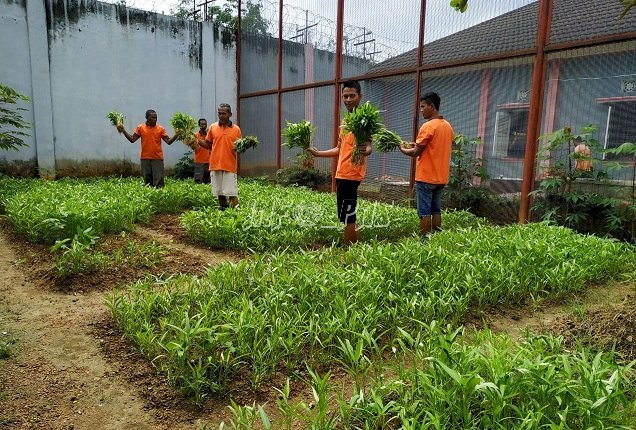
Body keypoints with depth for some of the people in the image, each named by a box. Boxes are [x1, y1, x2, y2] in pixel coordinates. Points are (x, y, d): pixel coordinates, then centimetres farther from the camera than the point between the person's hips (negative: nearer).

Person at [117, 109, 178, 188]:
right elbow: (132, 140, 5)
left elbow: (168, 141, 0)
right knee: (147, 181, 8)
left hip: (158, 158, -1)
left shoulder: (160, 128, 3)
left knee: (158, 183, -3)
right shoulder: (140, 127, 5)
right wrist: (123, 131, -4)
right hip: (145, 158, 1)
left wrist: (176, 135, -14)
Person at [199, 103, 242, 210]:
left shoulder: (236, 129, 2)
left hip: (230, 165, -3)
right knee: (219, 192, 10)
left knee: (231, 193, -6)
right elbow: (208, 145, 12)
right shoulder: (212, 127, 7)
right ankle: (222, 210, 22)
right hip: (215, 164, 3)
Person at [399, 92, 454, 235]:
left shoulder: (428, 126, -14)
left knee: (424, 212, -3)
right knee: (436, 210, 12)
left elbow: (416, 152, -12)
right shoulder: (448, 126, 11)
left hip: (426, 177, -8)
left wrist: (403, 149, 6)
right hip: (441, 177, 8)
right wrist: (416, 145, 15)